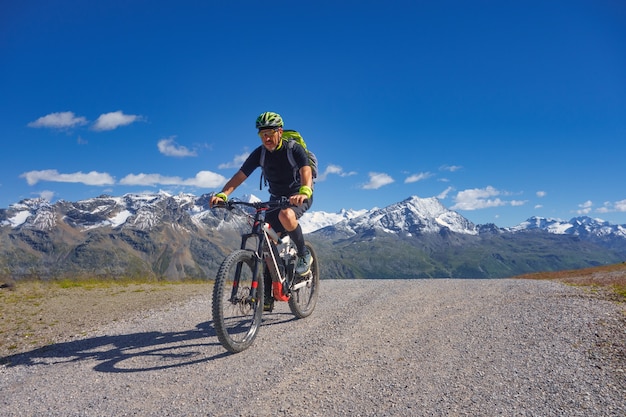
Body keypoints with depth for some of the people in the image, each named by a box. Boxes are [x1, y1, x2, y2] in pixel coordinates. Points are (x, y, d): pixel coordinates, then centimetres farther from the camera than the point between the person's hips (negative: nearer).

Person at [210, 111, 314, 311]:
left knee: (286, 215, -39)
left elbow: (306, 171, -35)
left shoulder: (294, 148, -18)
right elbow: (239, 176, -16)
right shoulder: (259, 153, -8)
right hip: (276, 198, 5)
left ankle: (304, 254, -14)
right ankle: (267, 297, 4)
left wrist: (304, 191, -56)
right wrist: (222, 194, -34)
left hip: (300, 195, -5)